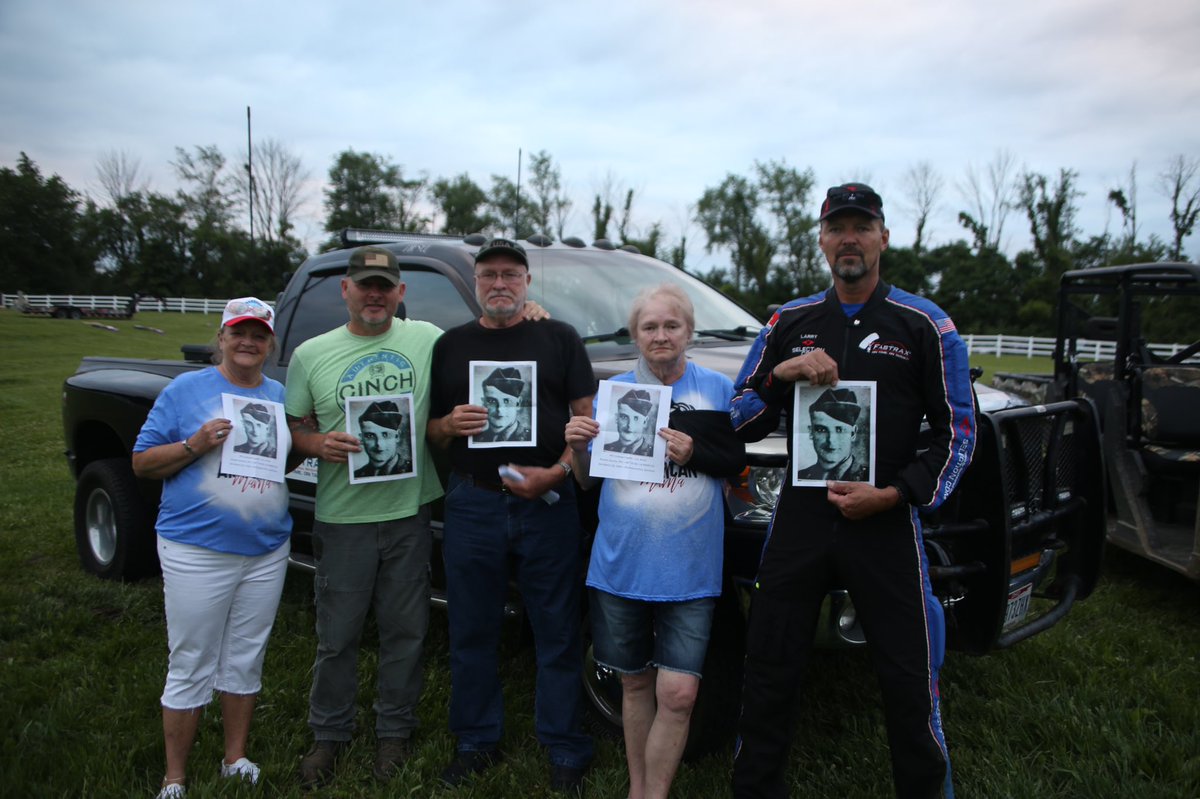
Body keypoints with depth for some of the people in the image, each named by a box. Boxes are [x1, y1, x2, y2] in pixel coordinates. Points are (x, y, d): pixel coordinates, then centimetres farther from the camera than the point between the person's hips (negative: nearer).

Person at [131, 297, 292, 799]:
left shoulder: (281, 396, 9)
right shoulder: (186, 390, -2)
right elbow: (142, 463, -1)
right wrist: (194, 445, -18)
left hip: (267, 552, 4)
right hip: (197, 550, -4)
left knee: (245, 662, 14)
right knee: (191, 668, 3)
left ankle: (236, 759, 30)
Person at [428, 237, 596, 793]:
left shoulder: (560, 338, 7)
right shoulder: (451, 345, 13)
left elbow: (589, 417, 2)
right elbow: (429, 431, 15)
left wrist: (557, 472, -13)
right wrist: (451, 423, -8)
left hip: (547, 503, -2)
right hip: (472, 504, 2)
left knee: (558, 632, 4)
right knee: (472, 631, 10)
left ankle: (565, 749, 18)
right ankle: (477, 742, 27)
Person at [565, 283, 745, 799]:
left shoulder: (717, 389, 1)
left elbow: (738, 463, 2)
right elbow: (589, 480, 8)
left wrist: (694, 453, -16)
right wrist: (577, 448, -13)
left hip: (689, 570, -1)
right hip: (620, 563, 2)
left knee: (677, 694, -3)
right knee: (635, 682, 15)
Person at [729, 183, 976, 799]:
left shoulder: (925, 325, 2)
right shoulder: (788, 323, 8)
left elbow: (956, 434, 2)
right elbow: (740, 424, 6)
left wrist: (891, 495, -11)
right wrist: (781, 374, -13)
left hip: (885, 524, -2)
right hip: (798, 518, 2)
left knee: (910, 685, 6)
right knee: (768, 676, 8)